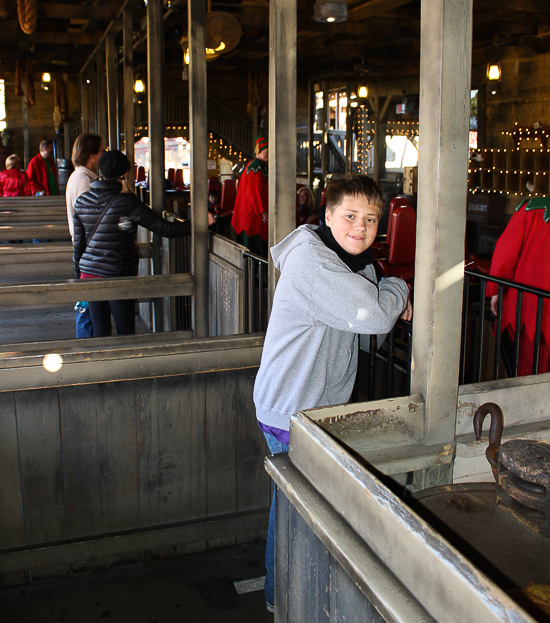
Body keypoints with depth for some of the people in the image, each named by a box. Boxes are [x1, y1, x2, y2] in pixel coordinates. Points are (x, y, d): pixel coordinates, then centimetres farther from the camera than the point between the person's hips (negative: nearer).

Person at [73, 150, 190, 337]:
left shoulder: (81, 201, 2)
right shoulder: (127, 202, -14)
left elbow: (78, 243, 9)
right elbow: (164, 228, -13)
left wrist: (79, 275, 20)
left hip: (89, 274, 5)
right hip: (119, 276, -5)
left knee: (100, 331, 12)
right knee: (126, 332, 6)